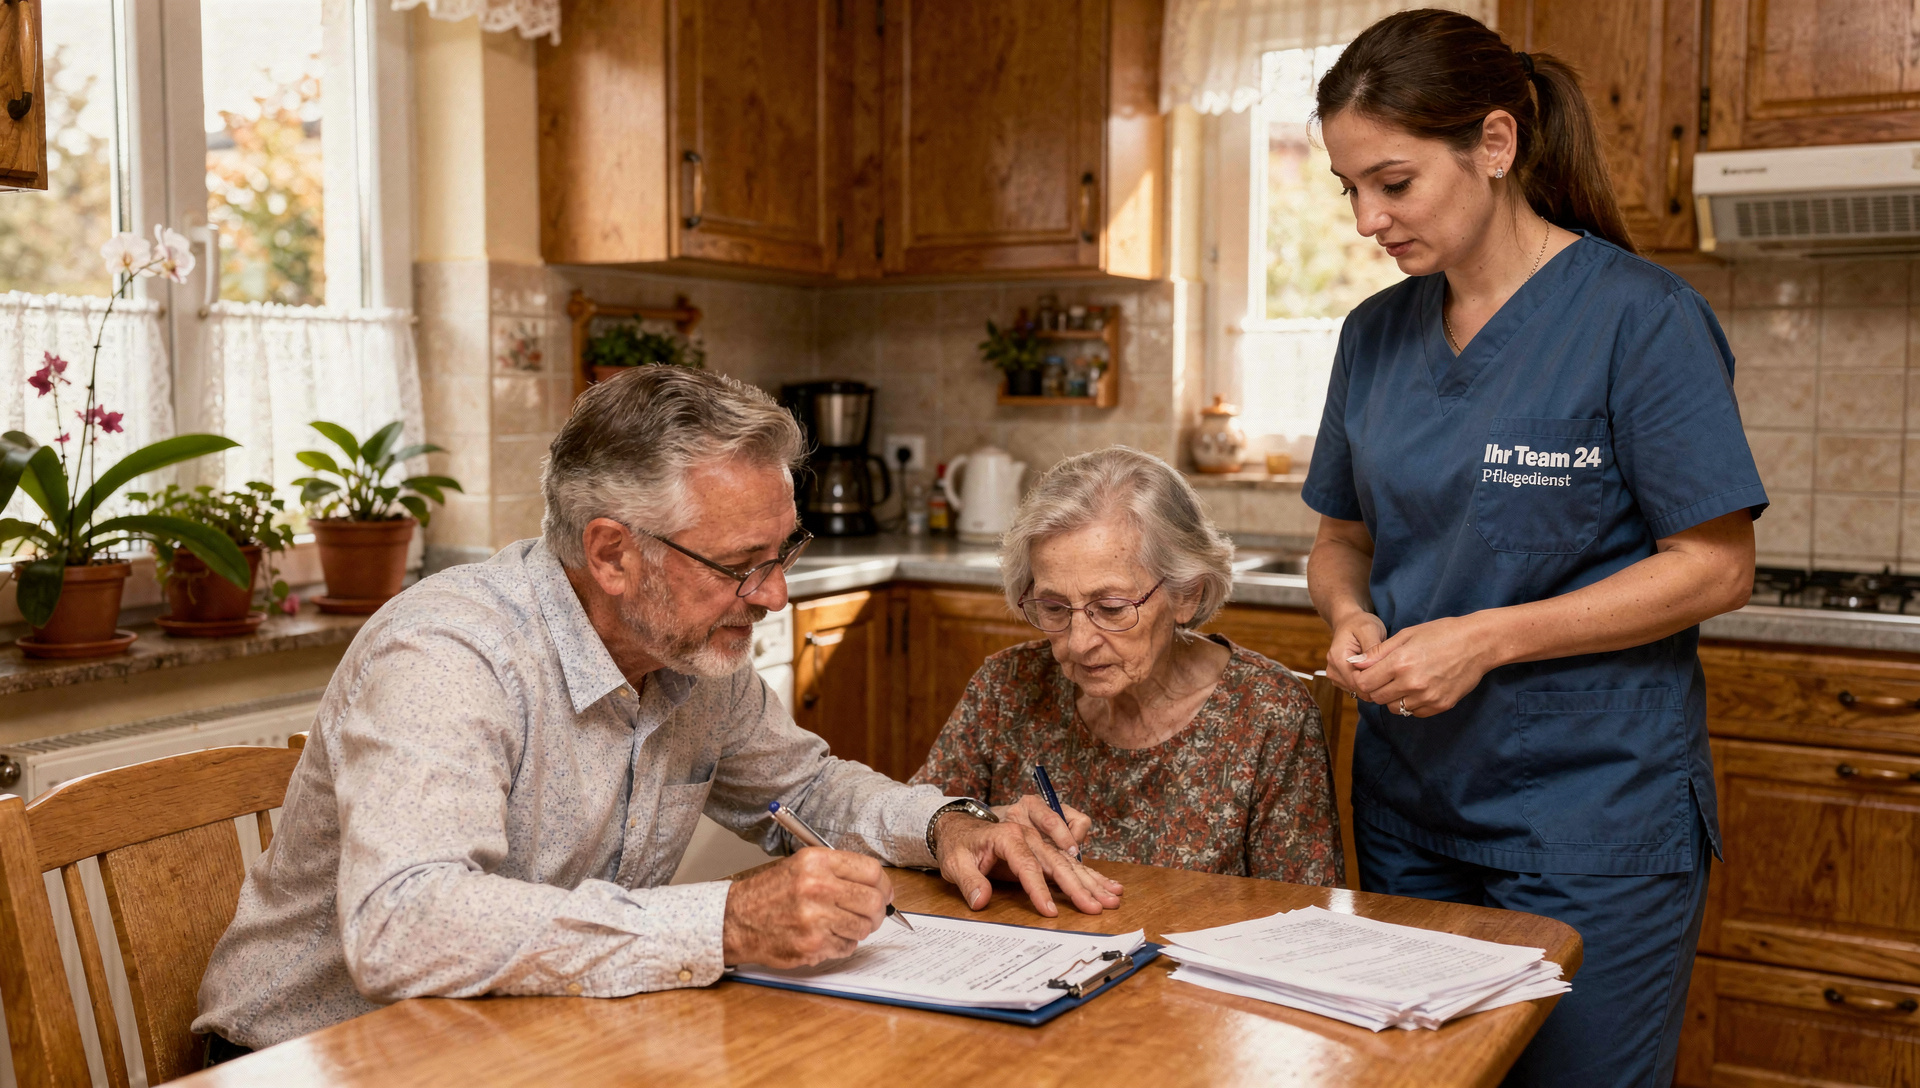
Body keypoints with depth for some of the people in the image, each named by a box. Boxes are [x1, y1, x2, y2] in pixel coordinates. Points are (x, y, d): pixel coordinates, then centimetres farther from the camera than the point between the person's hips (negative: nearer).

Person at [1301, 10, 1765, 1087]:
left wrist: (1488, 638, -19)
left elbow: (1717, 567, -12)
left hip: (1596, 812, -5)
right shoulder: (1377, 333, 6)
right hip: (1410, 807, 6)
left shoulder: (1640, 315, -11)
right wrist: (1352, 616, -7)